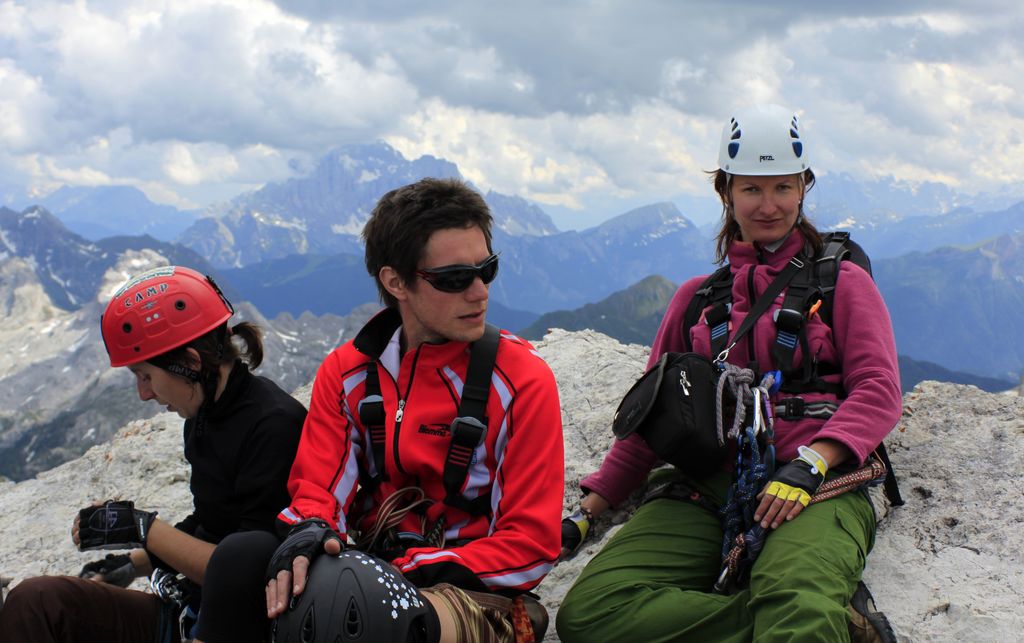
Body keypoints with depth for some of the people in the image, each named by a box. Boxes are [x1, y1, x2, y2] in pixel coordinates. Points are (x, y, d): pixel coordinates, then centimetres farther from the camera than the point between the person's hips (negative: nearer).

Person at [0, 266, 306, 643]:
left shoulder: (275, 425, -19)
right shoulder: (202, 417, 10)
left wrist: (144, 529, -16)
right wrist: (136, 563, 11)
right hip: (187, 611, 8)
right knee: (34, 600, -13)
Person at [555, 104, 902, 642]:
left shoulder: (842, 281, 17)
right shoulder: (697, 296, 27)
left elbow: (879, 389, 3)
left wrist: (810, 463, -16)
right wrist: (587, 513, 19)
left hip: (816, 484, -5)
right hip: (705, 488, 5)